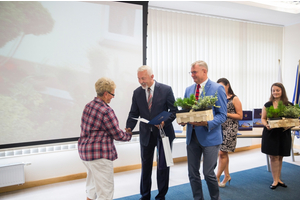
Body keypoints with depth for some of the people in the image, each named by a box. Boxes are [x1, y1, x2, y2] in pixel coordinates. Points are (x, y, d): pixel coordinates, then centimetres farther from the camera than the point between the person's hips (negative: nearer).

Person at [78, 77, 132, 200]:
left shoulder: (88, 106, 7)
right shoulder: (106, 111, -19)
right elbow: (118, 135, -13)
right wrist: (129, 135, 7)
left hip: (84, 150, 10)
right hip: (99, 153, -9)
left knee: (92, 187, 24)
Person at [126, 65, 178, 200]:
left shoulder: (166, 89, -9)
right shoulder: (137, 93, -1)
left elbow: (174, 110, -7)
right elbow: (134, 113, 0)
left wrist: (165, 121, -23)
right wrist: (129, 128, -16)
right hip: (146, 134, 3)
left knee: (163, 165, 11)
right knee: (146, 165, 14)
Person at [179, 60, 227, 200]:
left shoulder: (217, 88, -6)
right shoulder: (188, 90, 11)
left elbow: (222, 115, -9)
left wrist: (206, 123, -25)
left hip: (209, 136, -5)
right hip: (192, 136, 5)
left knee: (208, 173, 0)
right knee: (193, 173, 11)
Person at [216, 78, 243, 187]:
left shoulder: (234, 99, -3)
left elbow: (240, 116, -4)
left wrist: (226, 114, -14)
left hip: (230, 128, -5)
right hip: (219, 127, 5)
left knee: (222, 153, -6)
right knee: (223, 153, 11)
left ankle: (217, 177, 4)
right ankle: (227, 176, 25)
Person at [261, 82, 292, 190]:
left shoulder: (289, 105, 3)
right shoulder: (267, 105, 2)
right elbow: (263, 118, 5)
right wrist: (266, 125, -15)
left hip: (284, 134, 1)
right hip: (271, 133, -1)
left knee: (280, 157, 11)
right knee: (274, 157, 0)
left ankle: (278, 179, 25)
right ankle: (275, 180, 11)